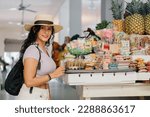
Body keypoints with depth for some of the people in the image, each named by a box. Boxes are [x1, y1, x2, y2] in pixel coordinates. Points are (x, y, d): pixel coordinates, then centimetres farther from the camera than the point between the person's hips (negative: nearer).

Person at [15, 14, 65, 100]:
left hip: (43, 96, 8)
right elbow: (29, 82, -20)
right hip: (30, 96, -8)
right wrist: (53, 74, -14)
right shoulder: (32, 50, -14)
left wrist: (49, 98, 14)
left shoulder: (45, 50, 10)